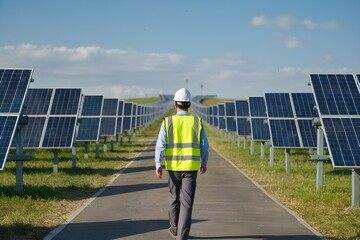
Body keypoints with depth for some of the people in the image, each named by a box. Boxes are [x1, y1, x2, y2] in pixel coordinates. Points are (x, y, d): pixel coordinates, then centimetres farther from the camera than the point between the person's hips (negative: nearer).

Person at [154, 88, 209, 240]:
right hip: (190, 167, -1)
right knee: (186, 203, -4)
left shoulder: (168, 122, -2)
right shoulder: (197, 122, -1)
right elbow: (204, 146, 2)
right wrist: (204, 163, 18)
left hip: (173, 167, 1)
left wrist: (158, 165, -15)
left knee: (175, 198, 21)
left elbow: (160, 145, -11)